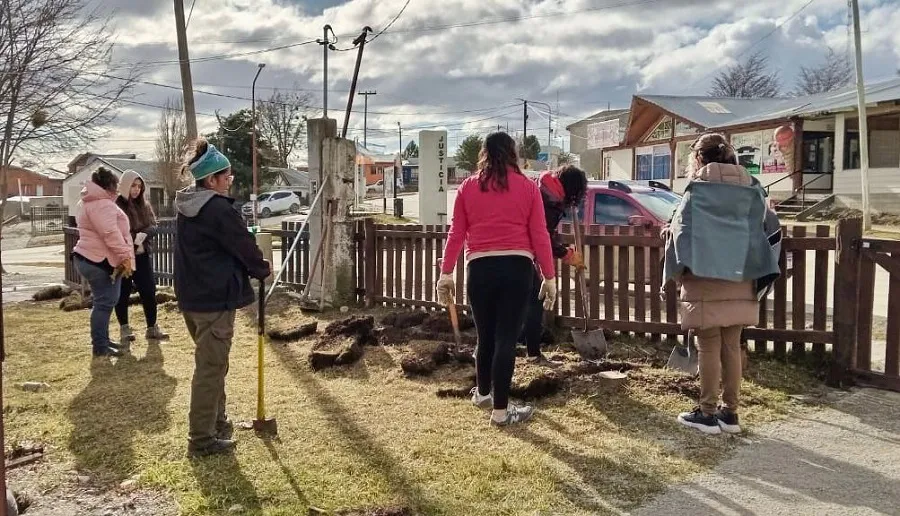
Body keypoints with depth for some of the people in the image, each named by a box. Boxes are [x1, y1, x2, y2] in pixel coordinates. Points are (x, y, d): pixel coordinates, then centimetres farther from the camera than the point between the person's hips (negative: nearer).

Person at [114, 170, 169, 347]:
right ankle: (124, 330, 15)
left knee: (149, 292, 5)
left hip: (142, 255, 5)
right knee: (122, 294, 4)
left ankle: (152, 328, 16)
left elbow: (153, 226, 2)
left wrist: (141, 236, -16)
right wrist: (134, 239, -15)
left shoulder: (144, 205, 11)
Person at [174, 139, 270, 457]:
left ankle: (217, 421, 34)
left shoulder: (186, 207, 10)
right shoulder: (219, 209, -19)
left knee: (211, 362, 21)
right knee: (211, 367, -2)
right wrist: (263, 270, 7)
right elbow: (243, 245, -13)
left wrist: (251, 268, 15)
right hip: (216, 298, -10)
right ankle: (202, 439, 4)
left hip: (192, 296, 10)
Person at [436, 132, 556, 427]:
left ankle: (482, 393, 38)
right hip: (517, 267, -2)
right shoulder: (527, 187, 5)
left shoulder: (468, 187, 8)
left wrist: (446, 273, 9)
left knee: (485, 336, 18)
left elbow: (456, 234, 5)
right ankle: (500, 410, 7)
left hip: (480, 268, 2)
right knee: (506, 338, 1)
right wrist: (549, 277, 6)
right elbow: (540, 236, 2)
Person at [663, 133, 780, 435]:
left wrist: (680, 269, 4)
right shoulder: (751, 188, 9)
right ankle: (730, 412, 17)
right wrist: (757, 271, 17)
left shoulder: (698, 189, -6)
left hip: (706, 279, -5)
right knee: (732, 347, 12)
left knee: (709, 348, 2)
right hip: (740, 280, 5)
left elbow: (685, 229, -8)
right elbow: (766, 228, 12)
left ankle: (708, 413, 8)